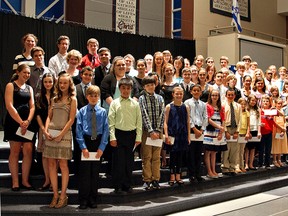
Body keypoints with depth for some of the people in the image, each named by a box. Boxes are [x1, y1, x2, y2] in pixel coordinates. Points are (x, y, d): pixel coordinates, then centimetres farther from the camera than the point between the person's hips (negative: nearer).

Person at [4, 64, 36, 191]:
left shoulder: (29, 88, 18)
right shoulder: (11, 86, 1)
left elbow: (32, 107, 11)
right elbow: (9, 106, -8)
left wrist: (27, 121, -6)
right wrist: (21, 122, -13)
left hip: (27, 123, 5)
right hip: (14, 122, -5)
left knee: (28, 151, -2)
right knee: (15, 152, -2)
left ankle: (25, 181, 7)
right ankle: (15, 182, 5)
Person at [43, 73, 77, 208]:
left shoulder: (72, 100, 2)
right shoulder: (54, 99, 16)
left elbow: (71, 120, -5)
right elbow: (49, 116, 12)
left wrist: (61, 135, -12)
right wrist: (46, 130, -4)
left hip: (64, 134, -5)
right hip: (51, 134, 5)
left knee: (63, 165, -3)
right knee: (51, 164, 3)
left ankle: (63, 196, 4)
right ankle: (55, 195, 10)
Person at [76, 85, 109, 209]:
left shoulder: (102, 112, 0)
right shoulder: (82, 111, -1)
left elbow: (106, 130, -1)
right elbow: (79, 130, -4)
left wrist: (102, 147, -7)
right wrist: (83, 147, -11)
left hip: (98, 143, 1)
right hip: (85, 141, -1)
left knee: (95, 172, 10)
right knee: (84, 172, 3)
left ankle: (93, 199, 21)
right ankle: (83, 200, 14)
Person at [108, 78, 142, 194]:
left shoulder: (135, 104, 6)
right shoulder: (114, 103, 2)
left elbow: (139, 121, 5)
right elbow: (111, 121, -1)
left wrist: (138, 137, 0)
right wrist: (112, 137, -8)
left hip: (131, 134, 2)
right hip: (119, 134, -2)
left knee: (129, 161, 8)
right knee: (118, 161, 1)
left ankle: (127, 185, 19)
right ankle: (118, 186, 12)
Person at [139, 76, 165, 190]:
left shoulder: (159, 98, 9)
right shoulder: (142, 99, -1)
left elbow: (162, 115, 3)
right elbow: (144, 115, -9)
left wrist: (158, 130, -8)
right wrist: (151, 131, -15)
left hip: (158, 131, 3)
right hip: (146, 131, -3)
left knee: (156, 157, 6)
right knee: (147, 157, 0)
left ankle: (156, 179, 12)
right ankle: (147, 180, 6)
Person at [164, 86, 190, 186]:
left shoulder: (186, 107, 7)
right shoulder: (169, 107, -1)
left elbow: (188, 122, 9)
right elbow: (165, 122, -2)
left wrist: (188, 136, 6)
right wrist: (166, 135, -10)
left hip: (183, 135, 3)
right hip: (172, 135, -3)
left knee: (180, 156, 7)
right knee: (173, 155, 1)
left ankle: (178, 176, 16)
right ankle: (172, 177, 11)